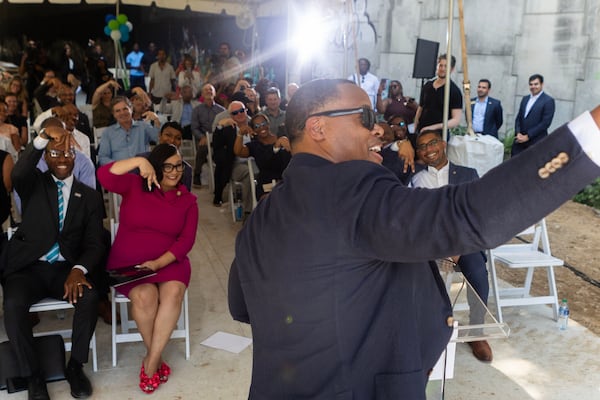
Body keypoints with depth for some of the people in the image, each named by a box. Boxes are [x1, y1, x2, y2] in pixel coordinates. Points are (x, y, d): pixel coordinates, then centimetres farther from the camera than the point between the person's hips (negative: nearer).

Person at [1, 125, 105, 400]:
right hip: (28, 267, 0)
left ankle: (75, 366, -7)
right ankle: (33, 376, -9)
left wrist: (78, 270, -20)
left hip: (66, 268, 1)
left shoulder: (89, 196, 9)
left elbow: (94, 243, 1)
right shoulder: (34, 184, 6)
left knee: (89, 297, -29)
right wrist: (43, 137, -34)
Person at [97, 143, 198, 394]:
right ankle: (157, 357, -7)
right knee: (144, 296, -31)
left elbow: (186, 240, -2)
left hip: (169, 261, 1)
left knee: (173, 292, -31)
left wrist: (158, 263, -16)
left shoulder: (187, 200, 6)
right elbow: (104, 176, -15)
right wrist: (138, 161, -24)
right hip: (128, 263, -1)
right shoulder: (134, 186, 3)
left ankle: (151, 362, -18)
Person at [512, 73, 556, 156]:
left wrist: (527, 136, -13)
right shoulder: (525, 99, 16)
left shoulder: (548, 101, -4)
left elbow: (545, 123, -11)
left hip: (536, 143, -5)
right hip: (520, 140, 6)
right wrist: (518, 133, -3)